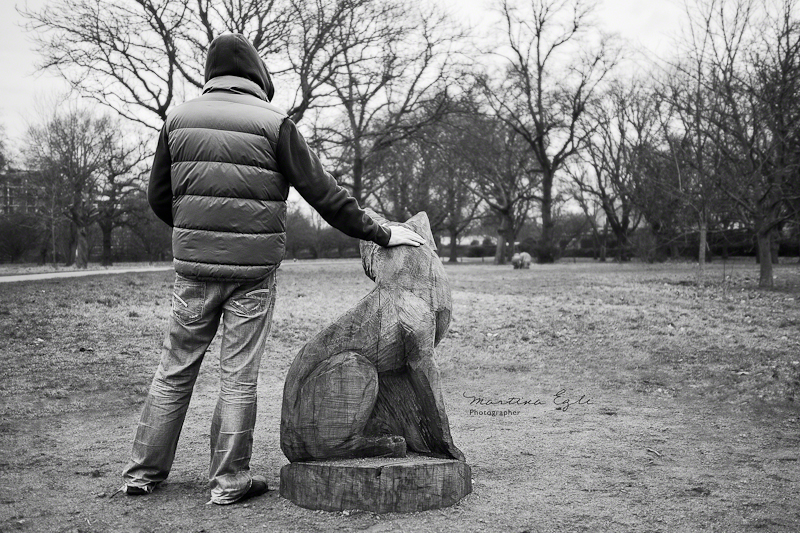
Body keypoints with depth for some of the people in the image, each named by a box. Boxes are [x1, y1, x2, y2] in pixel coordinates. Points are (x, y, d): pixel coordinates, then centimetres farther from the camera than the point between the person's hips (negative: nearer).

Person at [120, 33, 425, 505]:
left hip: (194, 266, 3)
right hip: (254, 271, -3)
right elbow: (323, 192, -6)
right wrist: (380, 234, 1)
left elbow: (159, 196, 10)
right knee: (240, 375, 5)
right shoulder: (272, 123, -6)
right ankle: (230, 480, 13)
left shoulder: (180, 119, 5)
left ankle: (144, 471, 20)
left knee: (176, 369, 13)